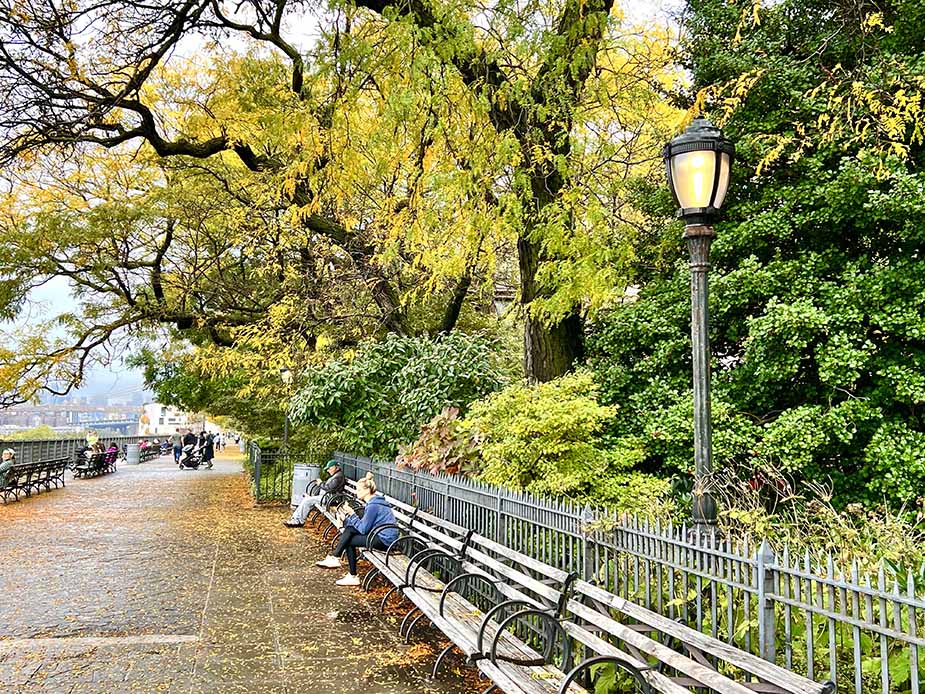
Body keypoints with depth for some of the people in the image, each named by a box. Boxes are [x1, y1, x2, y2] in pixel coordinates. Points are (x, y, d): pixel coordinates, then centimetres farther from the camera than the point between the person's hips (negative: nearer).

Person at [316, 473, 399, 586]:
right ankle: (334, 558, -4)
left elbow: (363, 529, -17)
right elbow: (364, 525, 14)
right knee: (349, 529, 0)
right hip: (379, 534, 10)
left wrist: (352, 514, -10)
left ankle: (353, 577, 3)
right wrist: (347, 519, 3)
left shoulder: (373, 506, -20)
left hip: (385, 540, -10)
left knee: (349, 541, -7)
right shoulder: (373, 501, 11)